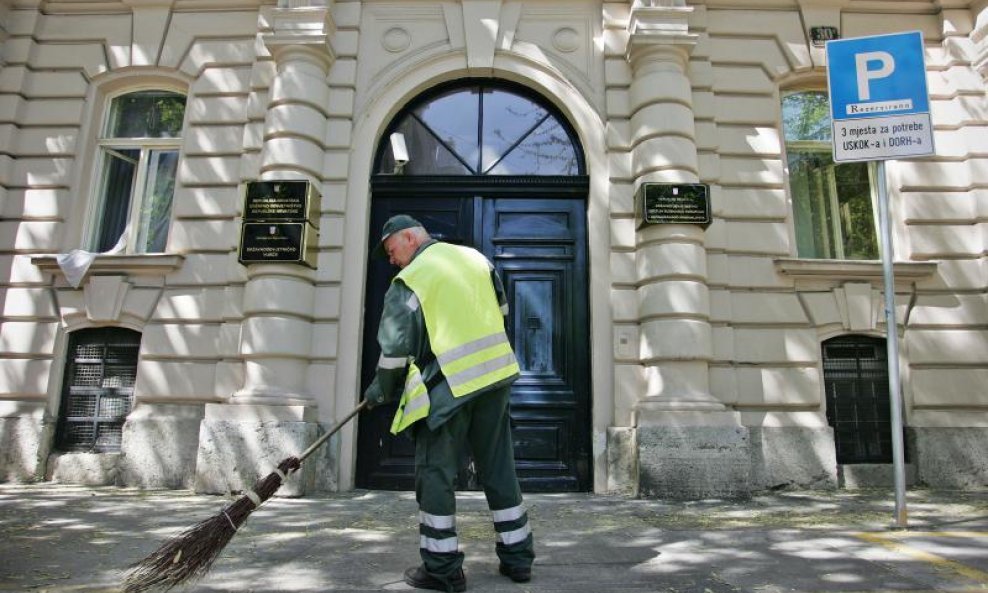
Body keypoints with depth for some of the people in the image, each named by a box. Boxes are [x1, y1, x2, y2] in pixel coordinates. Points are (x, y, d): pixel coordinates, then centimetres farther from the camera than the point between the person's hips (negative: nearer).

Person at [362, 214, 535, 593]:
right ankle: (517, 556, 24)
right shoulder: (475, 257, 10)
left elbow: (395, 347, -6)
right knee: (499, 469, 15)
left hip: (448, 386, -6)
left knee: (435, 474, 7)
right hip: (497, 375, 6)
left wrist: (381, 390, 9)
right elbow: (501, 309, 20)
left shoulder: (409, 280, -7)